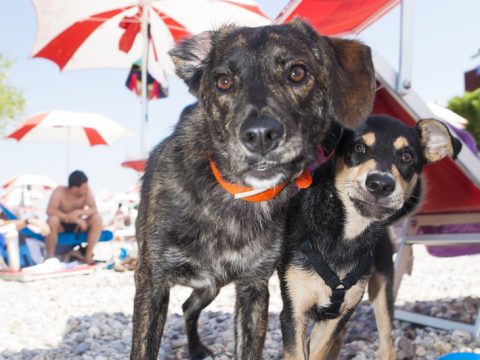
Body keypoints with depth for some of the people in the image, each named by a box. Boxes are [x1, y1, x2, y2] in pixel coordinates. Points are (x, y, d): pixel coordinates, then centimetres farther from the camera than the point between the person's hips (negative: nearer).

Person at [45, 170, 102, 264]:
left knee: (97, 218, -23)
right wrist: (72, 218, -39)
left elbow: (94, 209, -20)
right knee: (52, 219, -36)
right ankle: (50, 256, -22)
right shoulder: (60, 191, -22)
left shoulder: (86, 191, -15)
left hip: (77, 226, 3)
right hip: (61, 226, -3)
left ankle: (88, 256, -17)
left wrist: (79, 212, -40)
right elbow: (50, 210, -34)